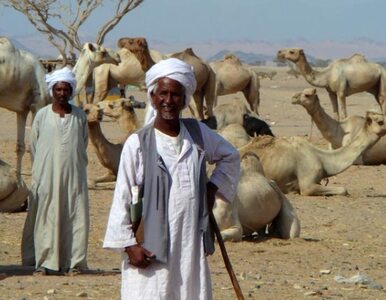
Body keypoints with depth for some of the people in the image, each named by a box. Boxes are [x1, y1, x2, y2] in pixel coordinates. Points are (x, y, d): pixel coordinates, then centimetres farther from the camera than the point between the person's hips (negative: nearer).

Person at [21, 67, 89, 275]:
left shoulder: (80, 116, 3)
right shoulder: (42, 115, 0)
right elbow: (34, 146, 8)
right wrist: (41, 169, 10)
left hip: (74, 176, 1)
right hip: (46, 175, -1)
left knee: (75, 217, 0)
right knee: (46, 216, -1)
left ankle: (74, 262, 7)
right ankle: (43, 262, 4)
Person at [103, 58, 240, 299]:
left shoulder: (198, 134, 6)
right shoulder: (138, 144, -7)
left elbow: (230, 157, 26)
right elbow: (122, 198, -4)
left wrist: (213, 187, 12)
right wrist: (128, 243, -9)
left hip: (190, 245, 5)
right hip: (149, 251, -5)